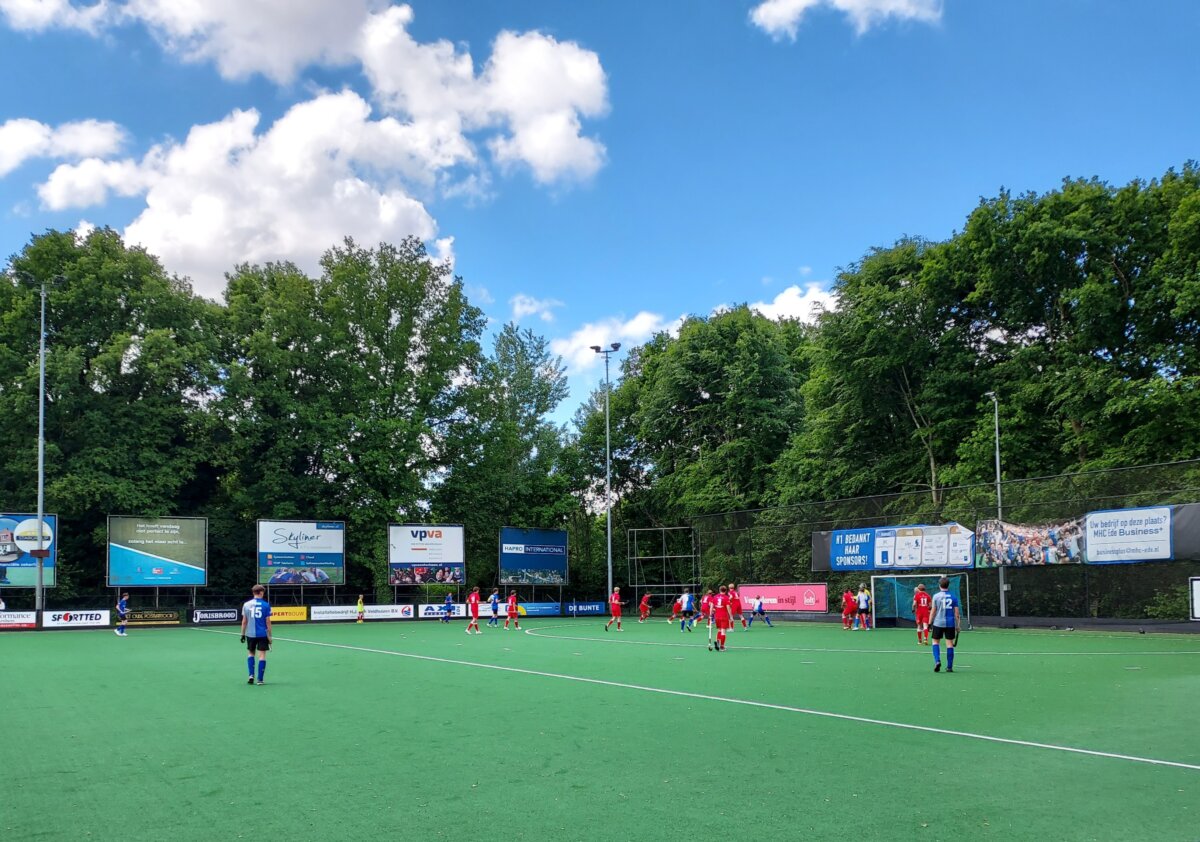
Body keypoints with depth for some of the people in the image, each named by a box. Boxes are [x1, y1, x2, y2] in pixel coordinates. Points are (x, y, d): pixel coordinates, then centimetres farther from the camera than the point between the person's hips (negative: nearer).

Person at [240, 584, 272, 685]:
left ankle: (251, 675, 5)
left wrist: (243, 634, 12)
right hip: (262, 634, -2)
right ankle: (260, 679, 0)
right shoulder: (266, 605, -5)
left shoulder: (246, 604, 2)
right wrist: (270, 636, 1)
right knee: (262, 655, 3)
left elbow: (244, 621, 4)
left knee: (251, 654, 19)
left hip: (250, 634, 2)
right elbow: (268, 622, -4)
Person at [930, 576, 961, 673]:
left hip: (938, 623, -2)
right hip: (950, 623, 2)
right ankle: (949, 667, 6)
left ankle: (937, 661, -8)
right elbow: (956, 613, 3)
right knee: (949, 643, 5)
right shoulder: (953, 597, 3)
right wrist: (958, 625, 10)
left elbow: (933, 611, -3)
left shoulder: (936, 596, -3)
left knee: (935, 641, 12)